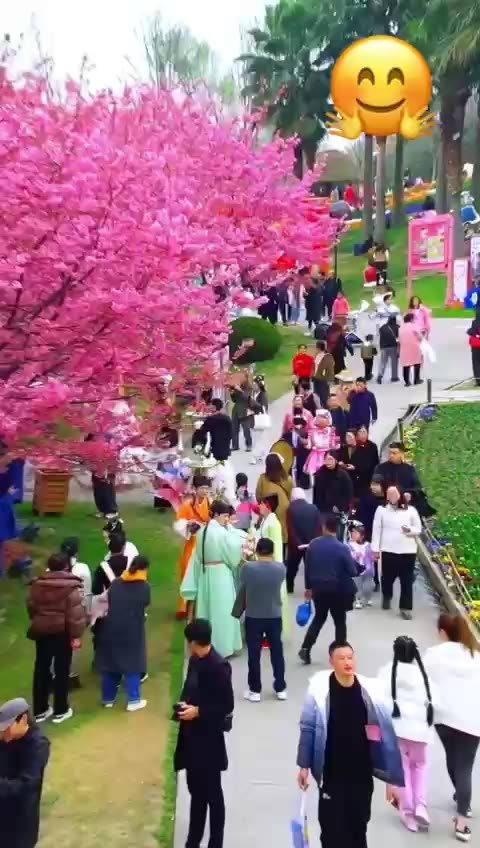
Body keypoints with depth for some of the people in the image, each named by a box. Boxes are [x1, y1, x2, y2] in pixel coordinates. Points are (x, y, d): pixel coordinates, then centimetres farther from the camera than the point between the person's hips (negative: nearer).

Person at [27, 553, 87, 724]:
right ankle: (60, 711, 14)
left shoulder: (37, 584, 2)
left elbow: (31, 607, 11)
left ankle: (39, 711, 22)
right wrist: (76, 635, -11)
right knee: (62, 670, 7)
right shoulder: (71, 586, -14)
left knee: (41, 669, 14)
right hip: (62, 632, -4)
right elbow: (75, 612, -17)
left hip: (41, 631, 5)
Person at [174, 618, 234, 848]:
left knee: (212, 794, 8)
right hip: (192, 736, 8)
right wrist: (184, 704, -2)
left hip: (209, 738, -8)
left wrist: (198, 711, -20)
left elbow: (227, 705, -18)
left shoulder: (219, 665, -21)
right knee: (196, 790, 20)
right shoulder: (194, 660, 3)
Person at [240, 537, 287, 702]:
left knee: (254, 654, 9)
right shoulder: (281, 568, -11)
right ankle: (280, 689, 21)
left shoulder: (247, 568, -15)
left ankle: (255, 690, 16)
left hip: (253, 617, -2)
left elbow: (242, 589, -1)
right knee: (277, 652, 14)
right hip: (274, 616, 2)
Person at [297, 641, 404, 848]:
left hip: (362, 771, 2)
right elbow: (308, 728, -5)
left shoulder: (369, 689, -9)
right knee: (332, 824, 4)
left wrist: (392, 776, 1)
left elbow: (385, 731, -1)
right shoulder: (319, 689, -15)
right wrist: (304, 766, -2)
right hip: (332, 771, -2)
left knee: (359, 824, 16)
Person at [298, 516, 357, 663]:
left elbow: (307, 567, 5)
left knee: (319, 618, 21)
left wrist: (308, 586, 17)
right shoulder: (342, 548, -15)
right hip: (337, 590, -4)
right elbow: (353, 572, -11)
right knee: (340, 622, 11)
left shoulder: (313, 544, -3)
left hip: (318, 588, 4)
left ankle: (305, 648, 12)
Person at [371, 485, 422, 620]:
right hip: (388, 550, 0)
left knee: (407, 581, 1)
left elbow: (419, 529, 7)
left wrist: (409, 530, -16)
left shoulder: (411, 510, 2)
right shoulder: (381, 509, 1)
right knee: (387, 577, 13)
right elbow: (377, 530, 0)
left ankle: (406, 608, 7)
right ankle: (387, 597, 42)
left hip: (408, 551, 0)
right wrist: (376, 549, -3)